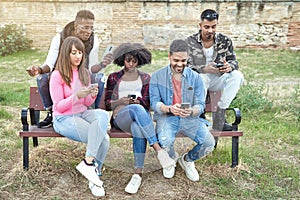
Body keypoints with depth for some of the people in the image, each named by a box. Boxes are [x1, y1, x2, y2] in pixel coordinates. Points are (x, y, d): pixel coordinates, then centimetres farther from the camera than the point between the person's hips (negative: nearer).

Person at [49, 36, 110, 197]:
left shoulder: (84, 73, 11)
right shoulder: (57, 75, -7)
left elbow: (87, 104, 12)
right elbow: (58, 106, -9)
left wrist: (92, 95, -11)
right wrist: (76, 96, -24)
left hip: (82, 114, 6)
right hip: (63, 119, -6)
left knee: (103, 115, -30)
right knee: (103, 139, -26)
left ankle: (88, 163, -23)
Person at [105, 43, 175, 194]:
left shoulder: (145, 78, 22)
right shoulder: (113, 77, 20)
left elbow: (147, 102, 11)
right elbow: (107, 104, 12)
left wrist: (136, 100, -11)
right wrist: (121, 101, -9)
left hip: (142, 115, 1)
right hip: (120, 116, -1)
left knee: (138, 128, -40)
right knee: (137, 108, -40)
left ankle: (138, 173, -40)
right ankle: (159, 150, -46)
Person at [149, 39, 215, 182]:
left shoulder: (195, 77, 5)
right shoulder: (157, 76, 2)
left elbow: (200, 105, 0)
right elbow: (154, 103, -4)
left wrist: (191, 111, -25)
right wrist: (169, 109, -25)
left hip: (190, 118, 2)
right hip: (166, 117, -2)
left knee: (209, 143, -21)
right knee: (165, 142, -33)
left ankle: (187, 160, 16)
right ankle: (171, 159, 10)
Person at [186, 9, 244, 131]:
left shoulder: (225, 41, 3)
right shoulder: (190, 42, -5)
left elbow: (233, 61, 6)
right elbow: (186, 67, -12)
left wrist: (229, 67, -22)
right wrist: (205, 69, -32)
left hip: (217, 79, 4)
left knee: (237, 76, -23)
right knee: (200, 78, -38)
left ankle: (220, 114, -21)